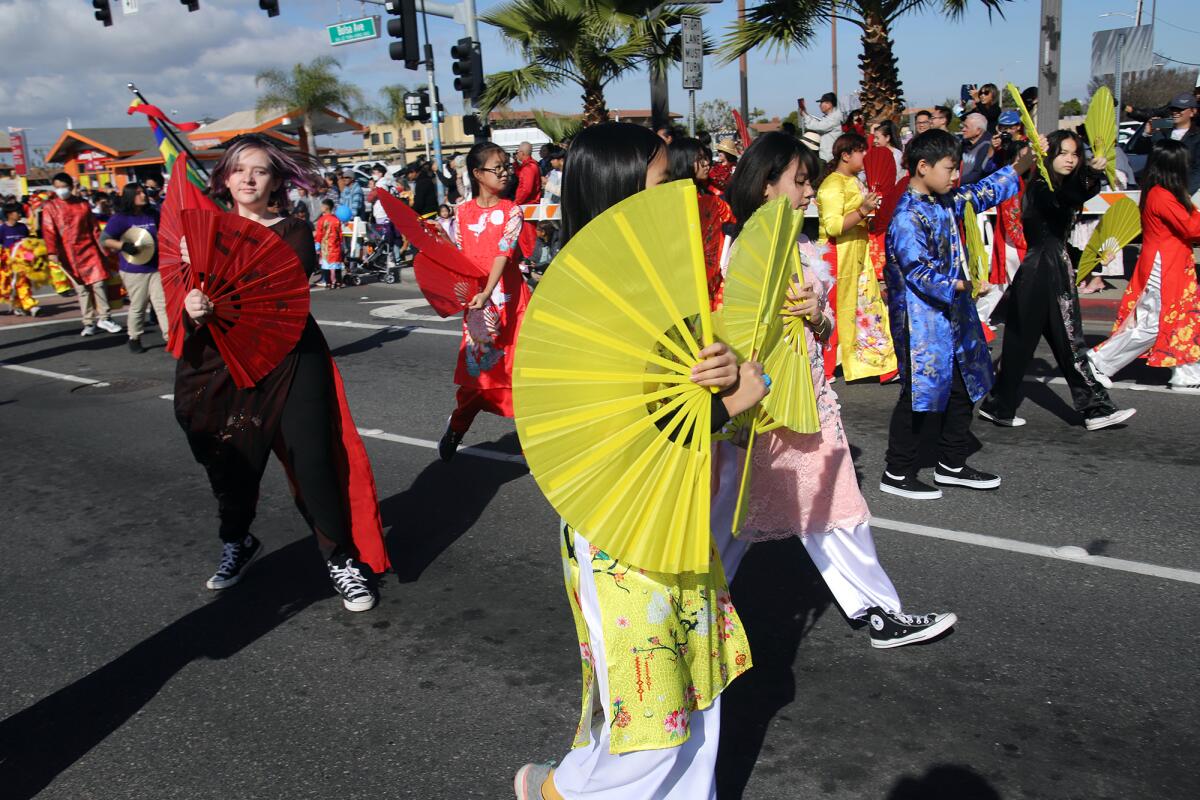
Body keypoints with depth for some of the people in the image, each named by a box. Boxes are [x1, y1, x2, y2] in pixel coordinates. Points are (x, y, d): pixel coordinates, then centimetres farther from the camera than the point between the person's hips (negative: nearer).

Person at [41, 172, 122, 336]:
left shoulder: (83, 204, 9)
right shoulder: (50, 206, 2)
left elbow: (94, 227, 12)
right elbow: (49, 231, -6)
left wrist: (102, 246, 9)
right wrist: (52, 252, -16)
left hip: (89, 248, 1)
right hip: (69, 253, -1)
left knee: (98, 283, -5)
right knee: (81, 288, 2)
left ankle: (103, 318, 6)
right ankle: (89, 323, 9)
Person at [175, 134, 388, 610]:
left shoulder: (292, 233, 2)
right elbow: (185, 294, 2)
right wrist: (191, 309, -21)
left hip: (289, 361, -3)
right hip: (222, 364, 3)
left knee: (313, 458, -9)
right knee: (230, 463, 11)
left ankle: (342, 559, 5)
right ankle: (236, 544, 39)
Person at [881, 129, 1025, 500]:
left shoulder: (946, 202, 9)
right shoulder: (908, 218, -20)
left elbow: (982, 193, 25)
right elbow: (919, 271, -24)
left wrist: (1021, 165, 20)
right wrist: (957, 285, -18)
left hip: (954, 317, 10)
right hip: (923, 323, -10)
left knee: (962, 389, 16)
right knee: (919, 393, -2)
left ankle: (951, 465, 30)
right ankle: (897, 473, 11)